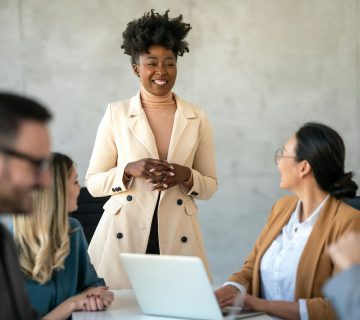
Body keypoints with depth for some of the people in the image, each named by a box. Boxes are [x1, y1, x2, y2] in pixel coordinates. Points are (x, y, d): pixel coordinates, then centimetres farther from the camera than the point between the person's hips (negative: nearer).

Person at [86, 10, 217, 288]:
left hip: (178, 240, 1)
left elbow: (210, 186, 9)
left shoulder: (197, 118, 5)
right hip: (123, 237, -1)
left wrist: (186, 176, -11)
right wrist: (129, 170, -15)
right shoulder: (116, 114, 2)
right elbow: (93, 183, 2)